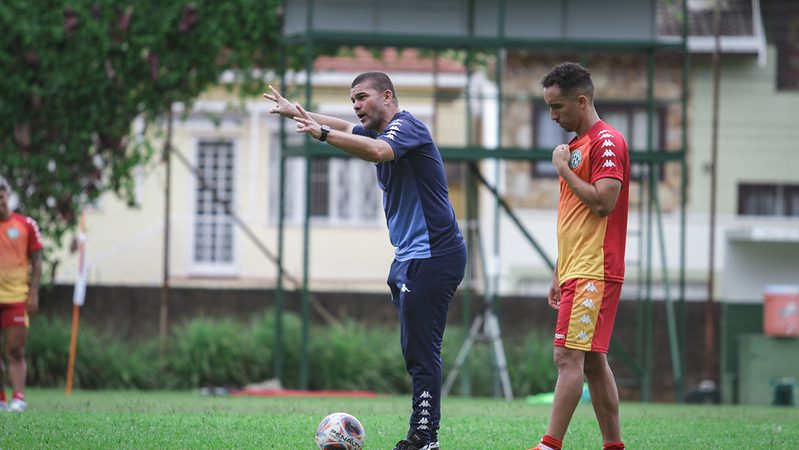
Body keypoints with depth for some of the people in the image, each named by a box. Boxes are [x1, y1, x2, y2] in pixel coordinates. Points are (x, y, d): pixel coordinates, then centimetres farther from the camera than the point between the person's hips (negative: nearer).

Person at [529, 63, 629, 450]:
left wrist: (563, 169, -10)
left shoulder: (607, 142, -9)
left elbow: (603, 202, -20)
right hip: (575, 272, 10)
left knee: (569, 356, -14)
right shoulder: (576, 145, 20)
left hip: (593, 273, -10)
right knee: (593, 362, 8)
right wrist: (559, 274, 22)